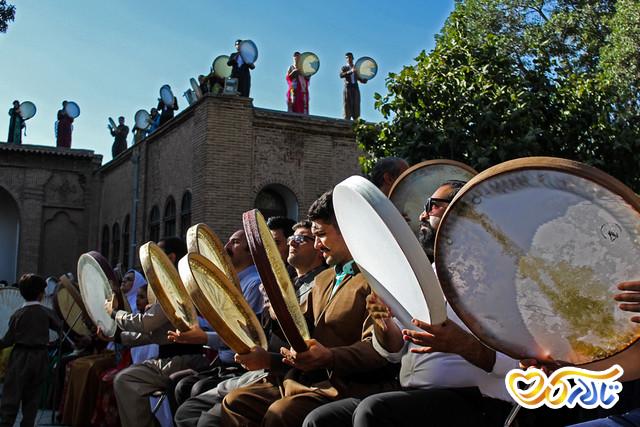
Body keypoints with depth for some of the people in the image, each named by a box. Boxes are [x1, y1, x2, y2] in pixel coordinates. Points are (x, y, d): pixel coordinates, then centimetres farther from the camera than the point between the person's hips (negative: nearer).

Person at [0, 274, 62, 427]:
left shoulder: (18, 314, -7)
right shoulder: (47, 313, -4)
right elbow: (62, 329, 1)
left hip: (20, 357, -2)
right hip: (39, 357, 2)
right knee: (32, 397, 12)